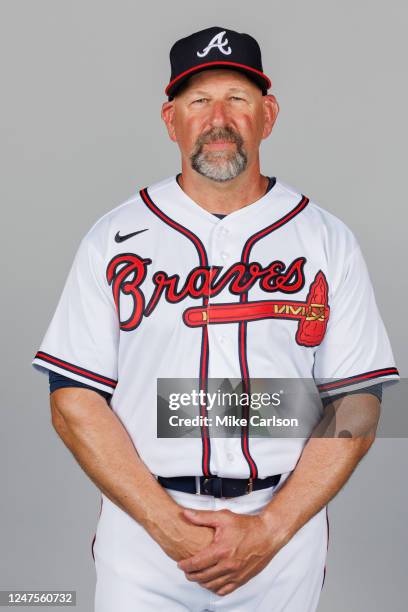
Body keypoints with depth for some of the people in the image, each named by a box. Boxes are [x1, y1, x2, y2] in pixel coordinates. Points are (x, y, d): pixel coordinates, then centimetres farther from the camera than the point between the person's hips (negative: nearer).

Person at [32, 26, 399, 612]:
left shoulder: (328, 240, 3)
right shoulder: (114, 239, 2)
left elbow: (356, 406, -1)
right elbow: (75, 402, -3)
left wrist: (269, 529, -12)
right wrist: (169, 525, -12)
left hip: (285, 528, 1)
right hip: (142, 531, 0)